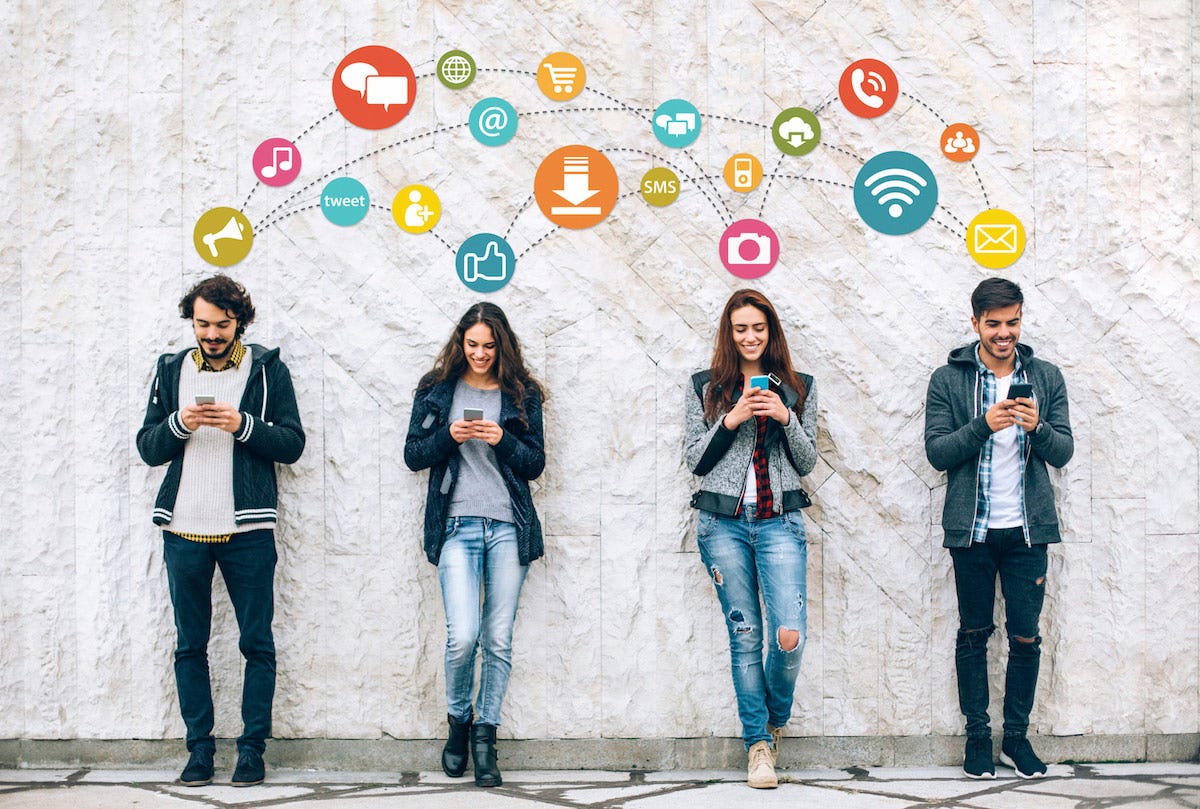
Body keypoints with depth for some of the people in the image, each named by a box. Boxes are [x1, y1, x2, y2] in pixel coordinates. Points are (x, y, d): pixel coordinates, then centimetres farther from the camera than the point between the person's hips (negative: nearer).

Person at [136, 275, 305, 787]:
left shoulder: (268, 369, 4)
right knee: (189, 645, 7)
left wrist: (242, 424, -16)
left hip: (247, 531, -2)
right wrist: (179, 423, -11)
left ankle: (252, 746, 9)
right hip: (184, 529, 3)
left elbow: (292, 444, -1)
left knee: (257, 643, 1)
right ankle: (199, 746, 14)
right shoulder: (172, 370, 12)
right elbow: (147, 448, 8)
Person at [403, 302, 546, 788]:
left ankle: (485, 736, 13)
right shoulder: (436, 391, 8)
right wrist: (449, 437, -11)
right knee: (463, 636, -13)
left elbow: (536, 464, 6)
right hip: (456, 526, -1)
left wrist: (503, 440, -12)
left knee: (499, 640, 1)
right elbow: (413, 456, 7)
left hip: (508, 528, 1)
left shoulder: (522, 394, 9)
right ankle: (458, 720, 14)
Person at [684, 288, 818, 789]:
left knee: (789, 635, -12)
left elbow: (807, 463, 8)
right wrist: (730, 420, -9)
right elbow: (695, 460, 4)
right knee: (745, 636, 3)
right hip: (724, 522, 0)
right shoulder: (706, 387, 9)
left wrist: (786, 418, -8)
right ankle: (758, 743, 14)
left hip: (780, 521, 0)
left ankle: (775, 721, 17)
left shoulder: (798, 389, 10)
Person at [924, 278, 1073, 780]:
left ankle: (1017, 737, 17)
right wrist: (984, 425, -20)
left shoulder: (1046, 378, 7)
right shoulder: (948, 380, 1)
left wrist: (1037, 427, -18)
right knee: (974, 634, 7)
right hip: (971, 529, -1)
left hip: (1027, 530, 2)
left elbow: (1064, 452, 3)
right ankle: (977, 736, 17)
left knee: (1026, 637, 4)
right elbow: (936, 452, -6)